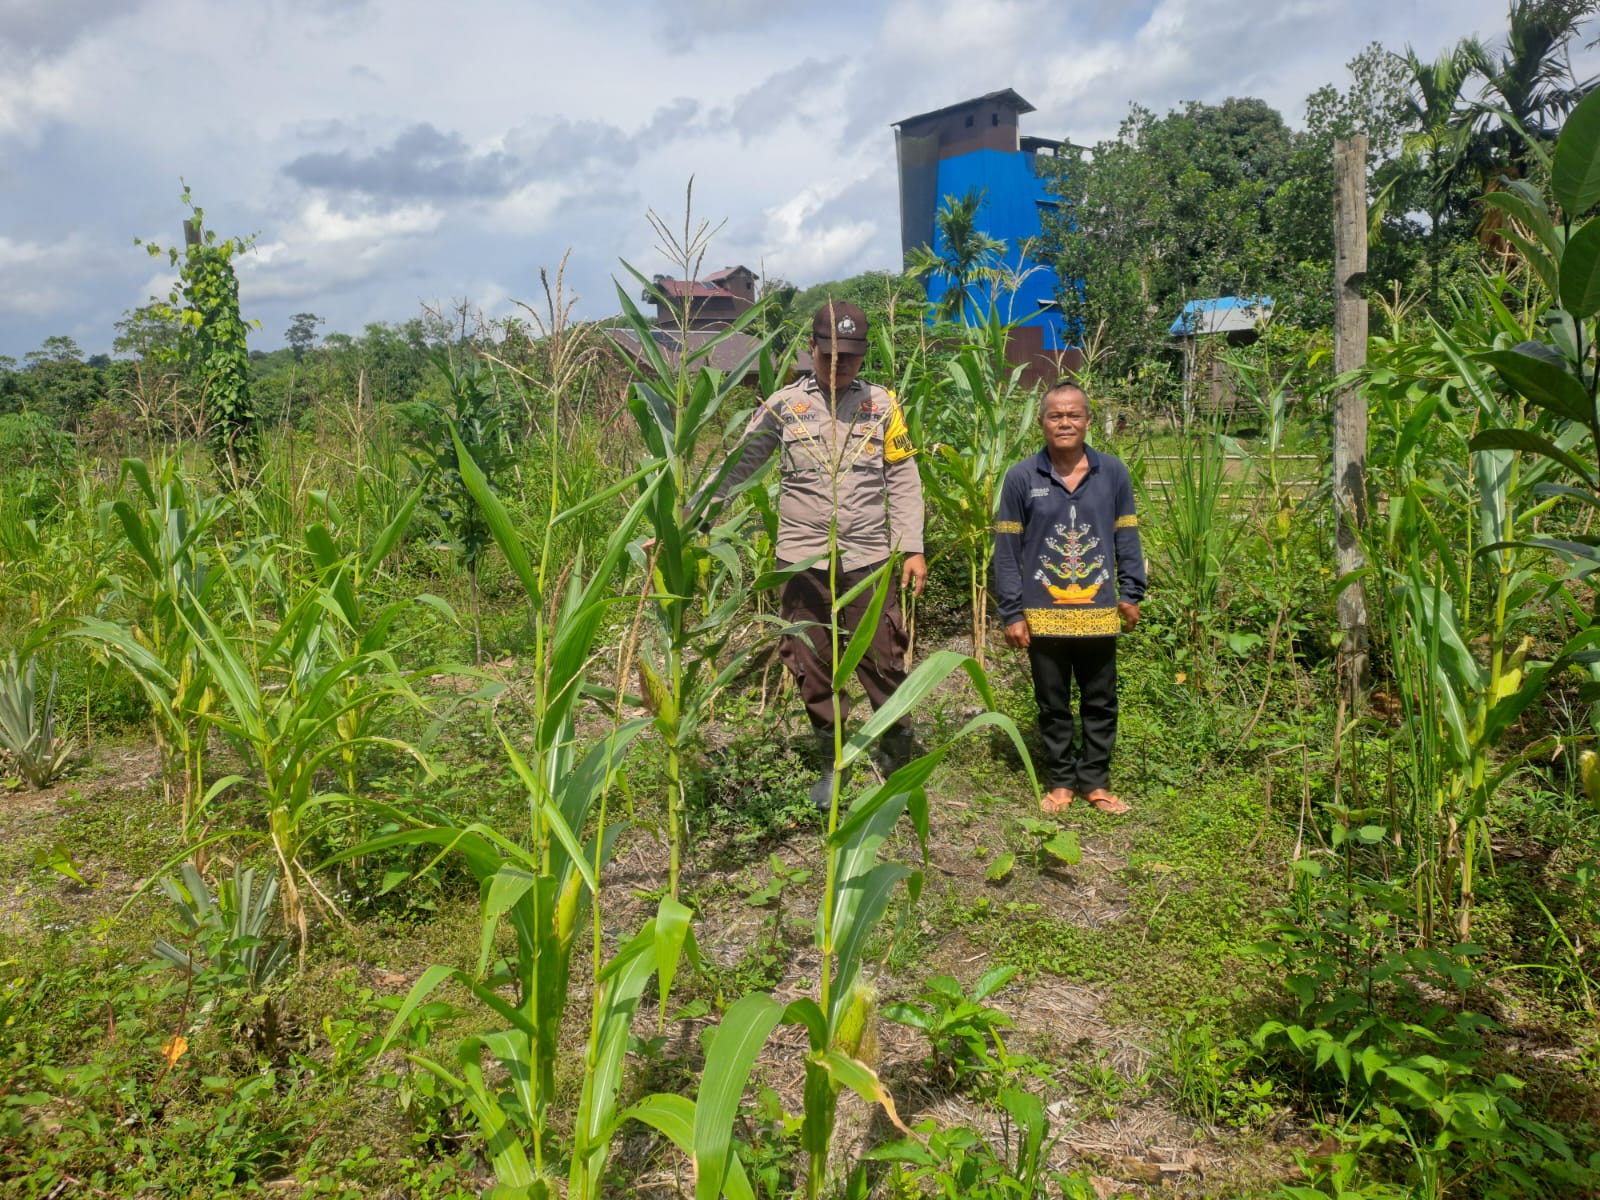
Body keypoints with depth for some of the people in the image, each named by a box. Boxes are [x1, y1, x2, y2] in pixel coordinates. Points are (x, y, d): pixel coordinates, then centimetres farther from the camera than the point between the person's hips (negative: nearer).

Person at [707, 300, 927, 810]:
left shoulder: (882, 405, 5)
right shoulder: (784, 404, 2)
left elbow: (903, 481, 5)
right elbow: (739, 464, 3)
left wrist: (913, 548, -1)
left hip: (868, 557, 0)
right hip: (803, 557, 0)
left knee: (883, 661, 3)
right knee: (812, 665, 8)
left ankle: (897, 758, 24)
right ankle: (832, 762, 26)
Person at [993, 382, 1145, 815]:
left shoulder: (1113, 473, 0)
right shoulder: (1021, 478, -5)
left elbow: (1126, 539, 7)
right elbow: (1006, 551, -4)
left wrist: (1130, 594, 2)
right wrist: (1011, 613, -6)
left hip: (1099, 614, 1)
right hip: (1043, 616, -1)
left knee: (1100, 703, 11)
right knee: (1053, 705, 11)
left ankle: (1095, 781, 25)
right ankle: (1062, 781, 25)